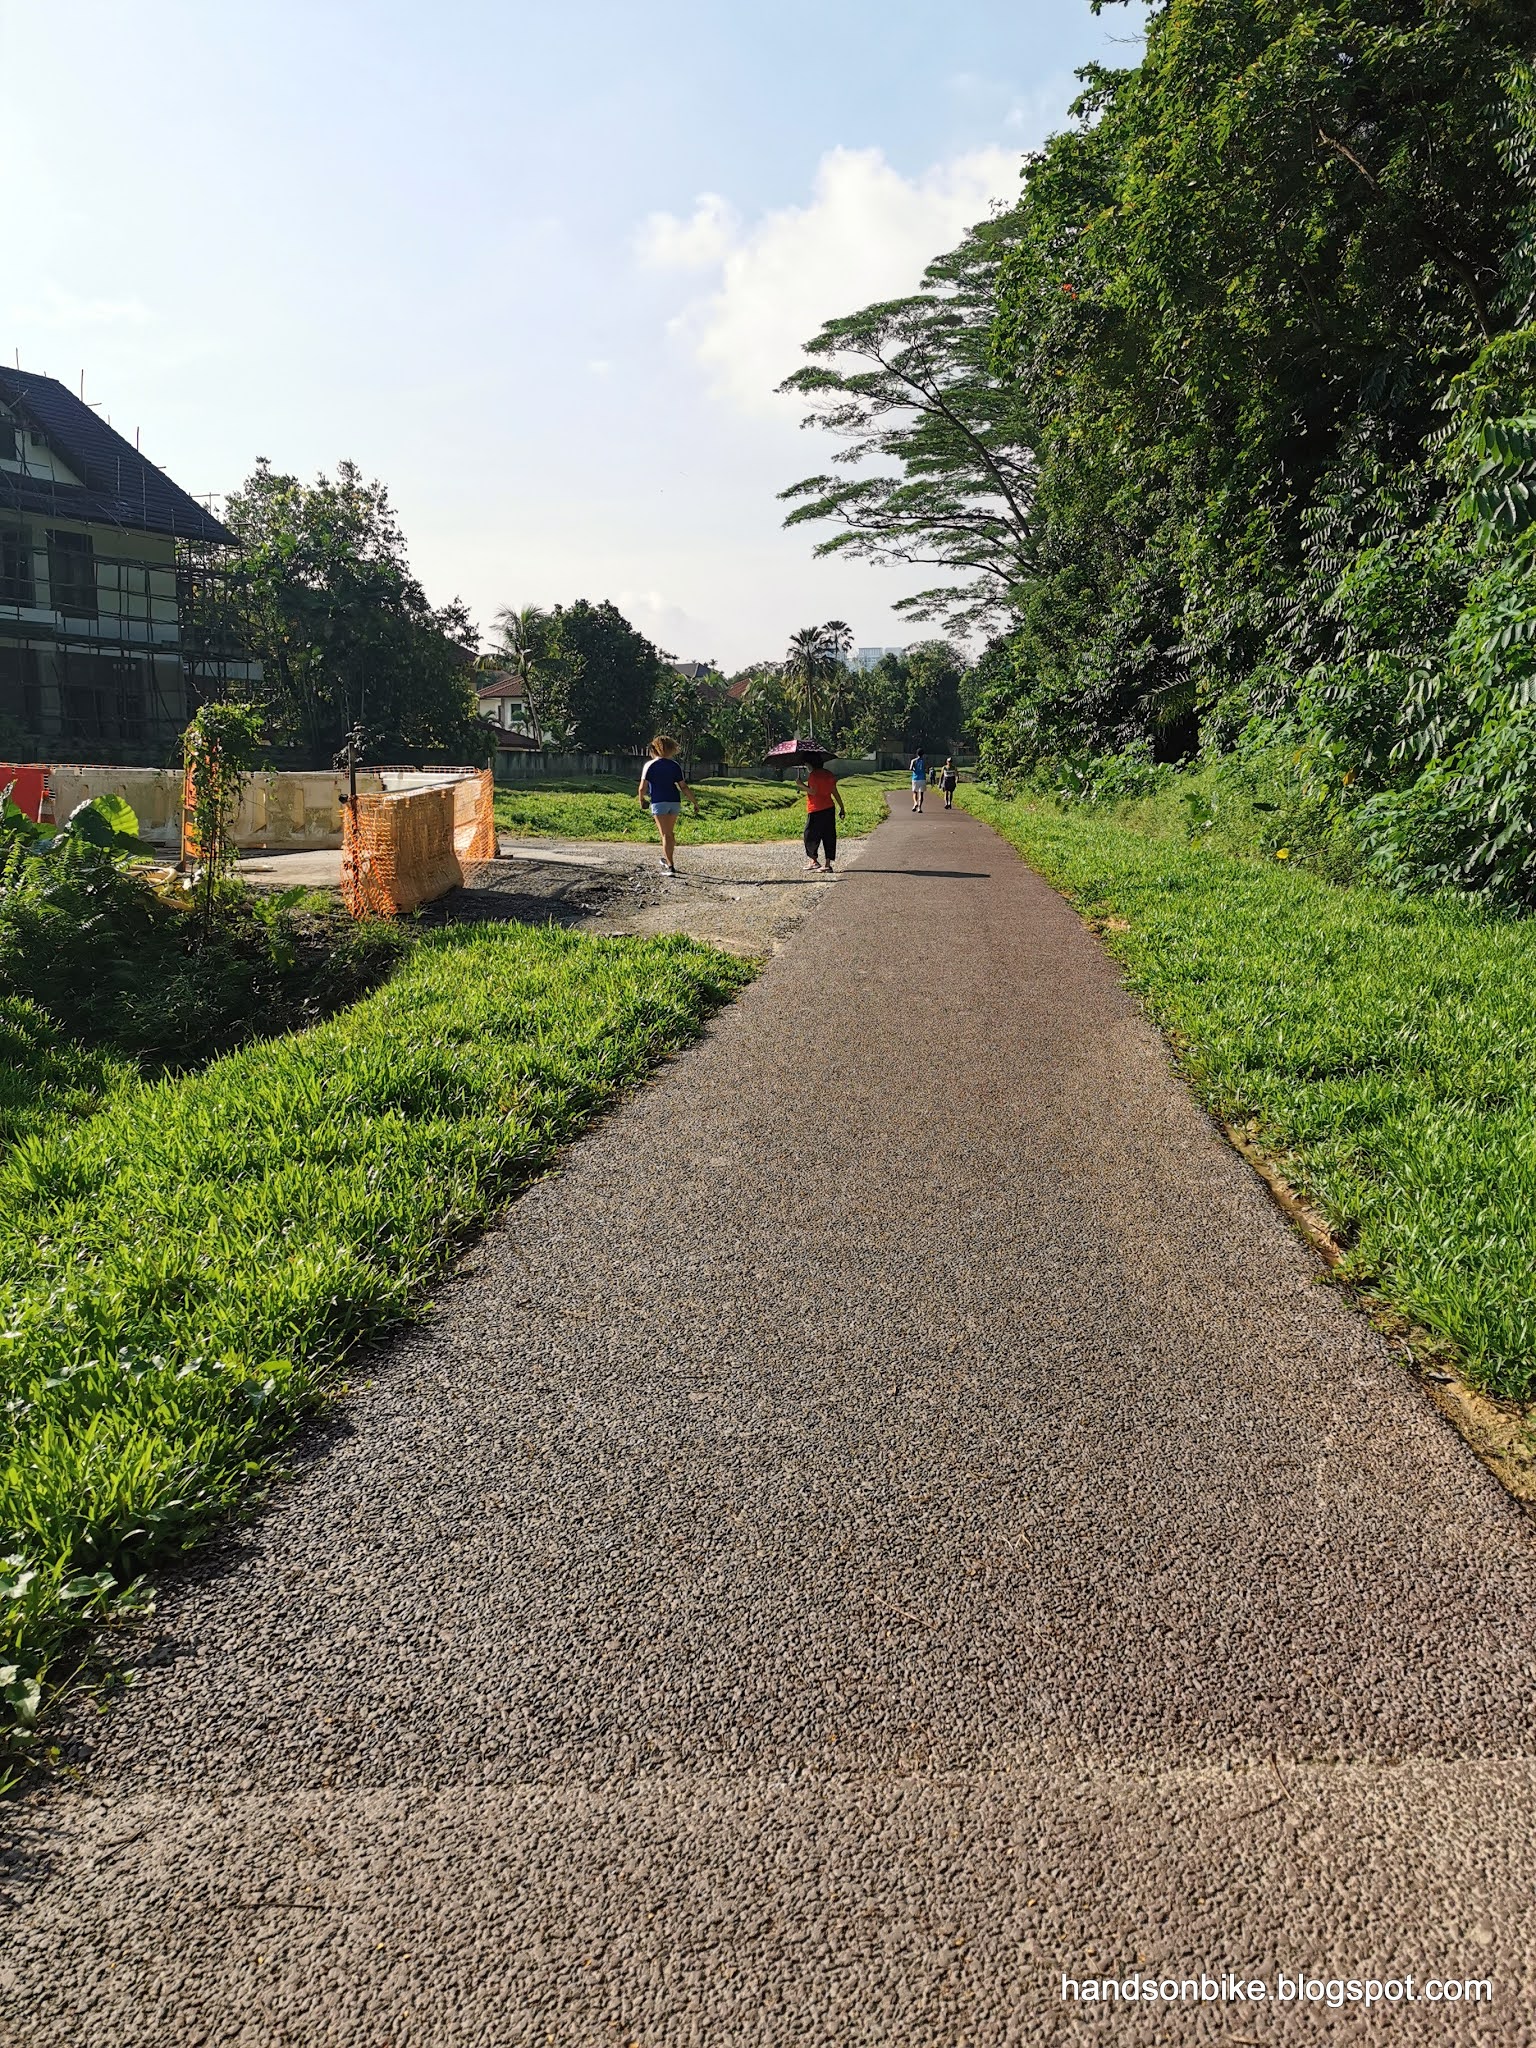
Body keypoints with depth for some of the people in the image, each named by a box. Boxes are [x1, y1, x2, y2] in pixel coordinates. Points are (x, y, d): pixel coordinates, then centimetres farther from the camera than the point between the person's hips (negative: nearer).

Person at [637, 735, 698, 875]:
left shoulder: (649, 765, -3)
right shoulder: (674, 765, 4)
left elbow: (642, 788, -6)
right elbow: (683, 787, 2)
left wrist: (641, 800, 13)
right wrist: (695, 803, 7)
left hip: (658, 802, -3)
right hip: (675, 801, 3)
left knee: (665, 834, -2)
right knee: (670, 832, 19)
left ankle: (670, 866, -7)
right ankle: (668, 859, 34)